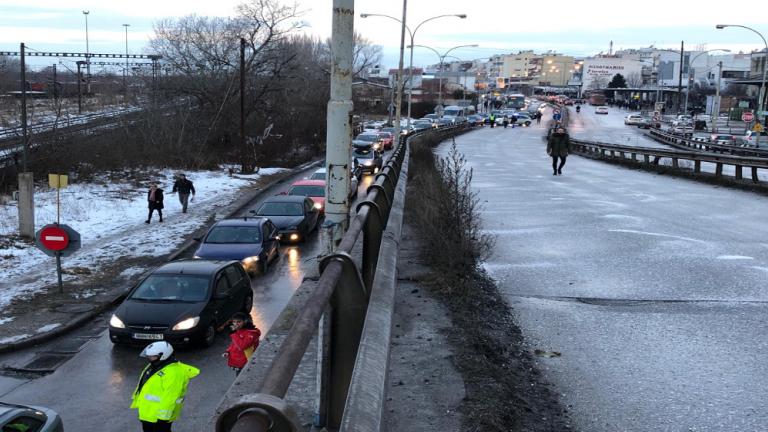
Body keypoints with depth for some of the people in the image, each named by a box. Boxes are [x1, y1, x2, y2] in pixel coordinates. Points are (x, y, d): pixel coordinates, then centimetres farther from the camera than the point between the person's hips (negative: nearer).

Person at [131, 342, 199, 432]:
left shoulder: (173, 373, -29)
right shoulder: (154, 366, 5)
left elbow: (170, 397, -29)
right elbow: (145, 387, 17)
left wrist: (163, 416, -26)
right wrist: (138, 402, 23)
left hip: (159, 415, -10)